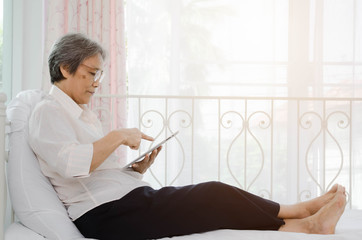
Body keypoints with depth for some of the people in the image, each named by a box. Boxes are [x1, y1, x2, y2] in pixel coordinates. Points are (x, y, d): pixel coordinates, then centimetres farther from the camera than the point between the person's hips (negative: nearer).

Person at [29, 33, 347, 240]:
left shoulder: (83, 114, 24)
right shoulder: (48, 112, -6)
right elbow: (70, 165, -25)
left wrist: (137, 168, 5)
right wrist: (117, 137, -16)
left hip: (129, 198, 9)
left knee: (212, 197, -8)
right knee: (214, 195, -12)